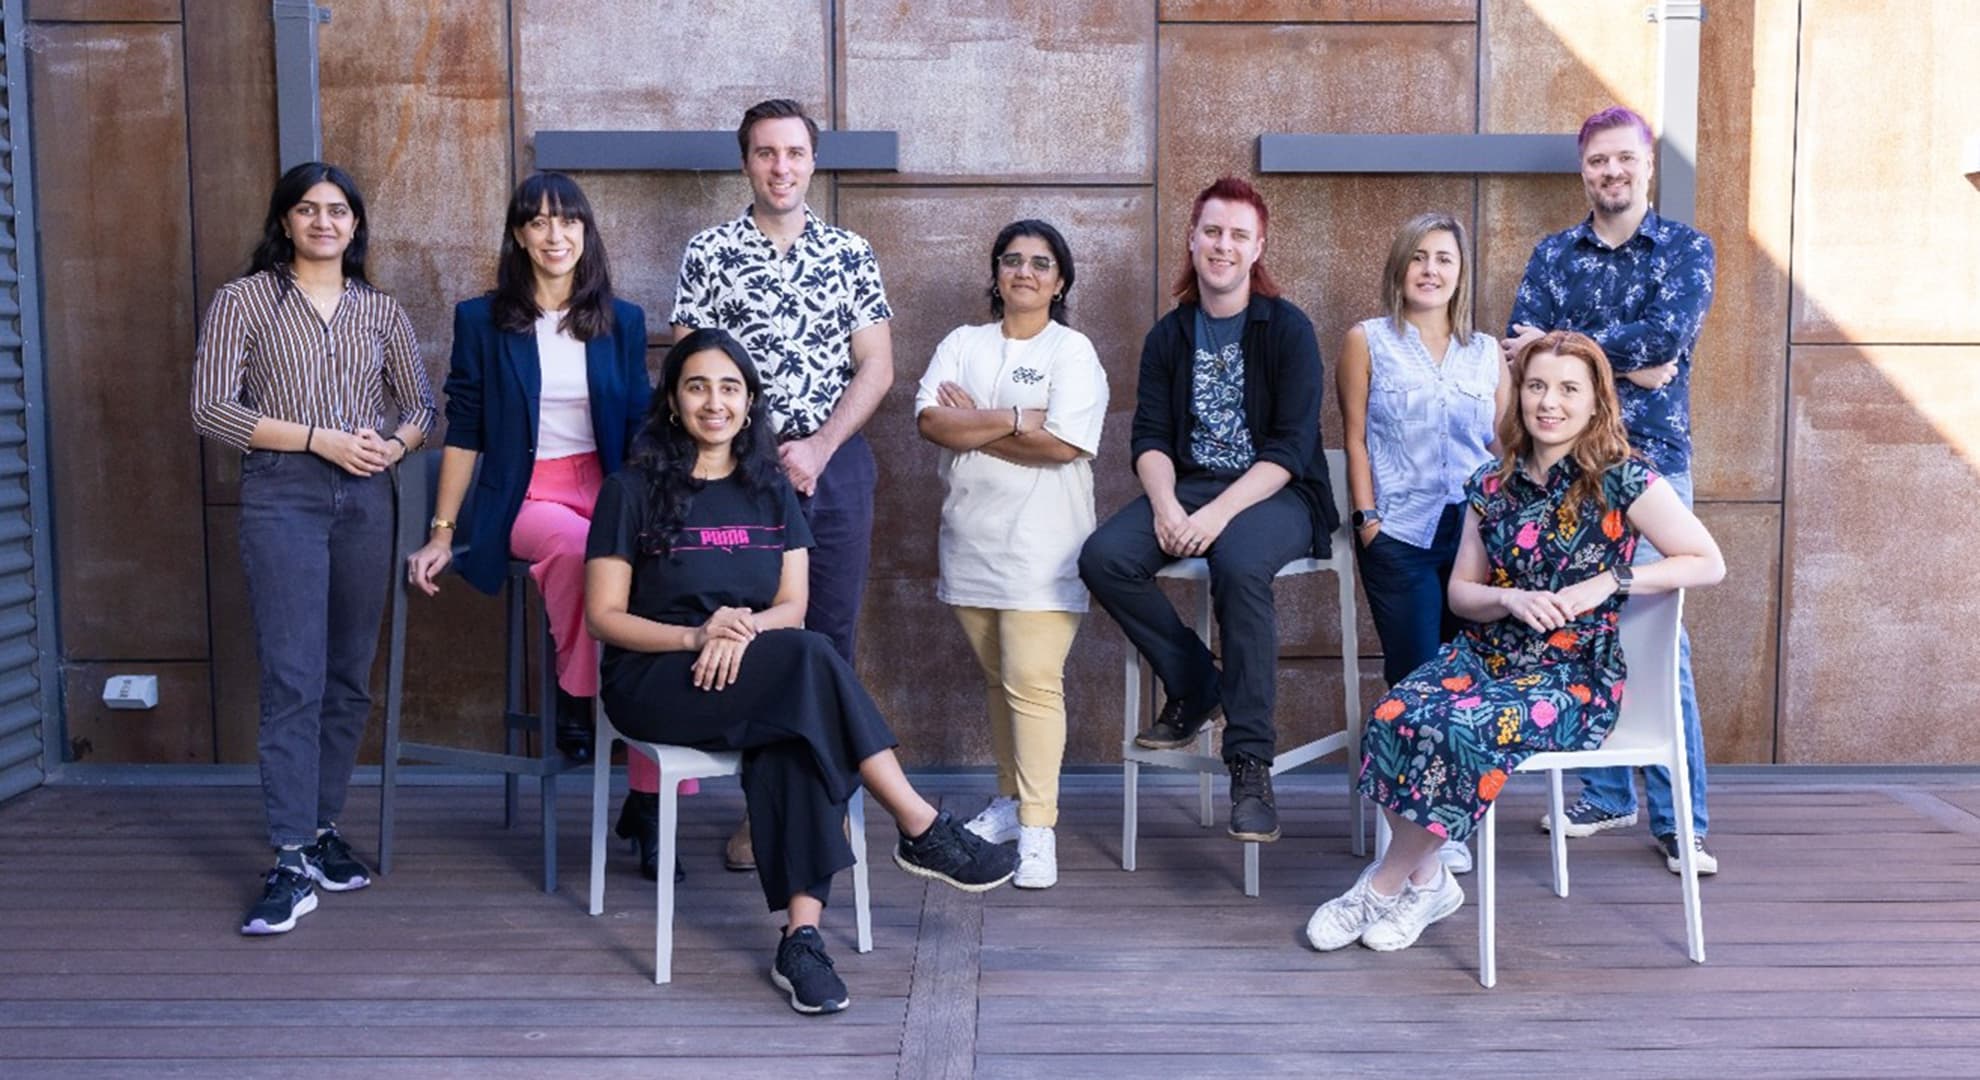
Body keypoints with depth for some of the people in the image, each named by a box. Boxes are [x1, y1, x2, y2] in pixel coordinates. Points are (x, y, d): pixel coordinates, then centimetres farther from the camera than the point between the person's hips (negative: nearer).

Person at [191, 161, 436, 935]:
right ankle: (292, 864, -8)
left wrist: (393, 443, -9)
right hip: (282, 498, -4)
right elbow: (210, 408, -5)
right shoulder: (244, 300, 2)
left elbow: (420, 403, 15)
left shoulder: (381, 310, 12)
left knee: (349, 679, 8)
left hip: (366, 499, 4)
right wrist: (320, 439, -14)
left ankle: (323, 829, 21)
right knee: (293, 680, -10)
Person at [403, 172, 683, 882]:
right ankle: (575, 696, -17)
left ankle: (646, 800, -18)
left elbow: (641, 429, 12)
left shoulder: (622, 323, 12)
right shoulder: (482, 320, 6)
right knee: (575, 542, -40)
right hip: (524, 498, -2)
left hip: (608, 491, 2)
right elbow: (464, 430, 6)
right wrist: (442, 533, 2)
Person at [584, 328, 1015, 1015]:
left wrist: (745, 627, -16)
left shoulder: (770, 493, 16)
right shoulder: (631, 493, 4)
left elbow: (794, 605, 8)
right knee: (811, 658, -32)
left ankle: (802, 935, -41)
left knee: (797, 734, -34)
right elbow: (604, 617, -1)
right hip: (654, 683, -3)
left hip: (757, 680, 4)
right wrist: (696, 636, -18)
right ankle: (923, 831, -26)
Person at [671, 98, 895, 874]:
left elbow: (876, 368, 4)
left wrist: (817, 447, -8)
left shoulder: (851, 253, 8)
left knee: (831, 634, 4)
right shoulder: (708, 253, 4)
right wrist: (763, 455, -9)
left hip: (837, 465, 1)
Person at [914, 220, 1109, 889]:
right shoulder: (962, 344, 13)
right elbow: (930, 420, -4)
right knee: (996, 677, 14)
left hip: (1040, 545, -5)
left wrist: (971, 426, -7)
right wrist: (1011, 419, -14)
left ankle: (1037, 830, -8)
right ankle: (1011, 800, 27)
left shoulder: (1073, 351, 0)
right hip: (971, 539, 5)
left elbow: (1065, 443, -15)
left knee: (1033, 682, -10)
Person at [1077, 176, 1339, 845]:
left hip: (1275, 494, -4)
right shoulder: (1169, 336, 12)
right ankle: (1195, 688, -2)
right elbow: (1149, 436, 5)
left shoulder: (1287, 329, -2)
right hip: (1188, 487, 5)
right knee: (1104, 558, -22)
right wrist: (1165, 505, -16)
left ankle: (1250, 764, -30)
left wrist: (1218, 513, -22)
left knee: (1239, 565, -37)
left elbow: (1291, 447, -10)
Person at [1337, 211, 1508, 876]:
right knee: (1415, 683, -3)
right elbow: (1355, 439, 3)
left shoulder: (1485, 351, 13)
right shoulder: (1368, 341, 6)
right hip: (1401, 535, -3)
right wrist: (1367, 519, -5)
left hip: (1477, 529, 3)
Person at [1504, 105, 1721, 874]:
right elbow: (1521, 346, -2)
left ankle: (1679, 820, 1)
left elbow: (1666, 334, -12)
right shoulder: (1552, 255, 12)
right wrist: (1628, 361, -12)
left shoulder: (1687, 249, 5)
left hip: (1651, 459, -3)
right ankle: (1605, 795, 19)